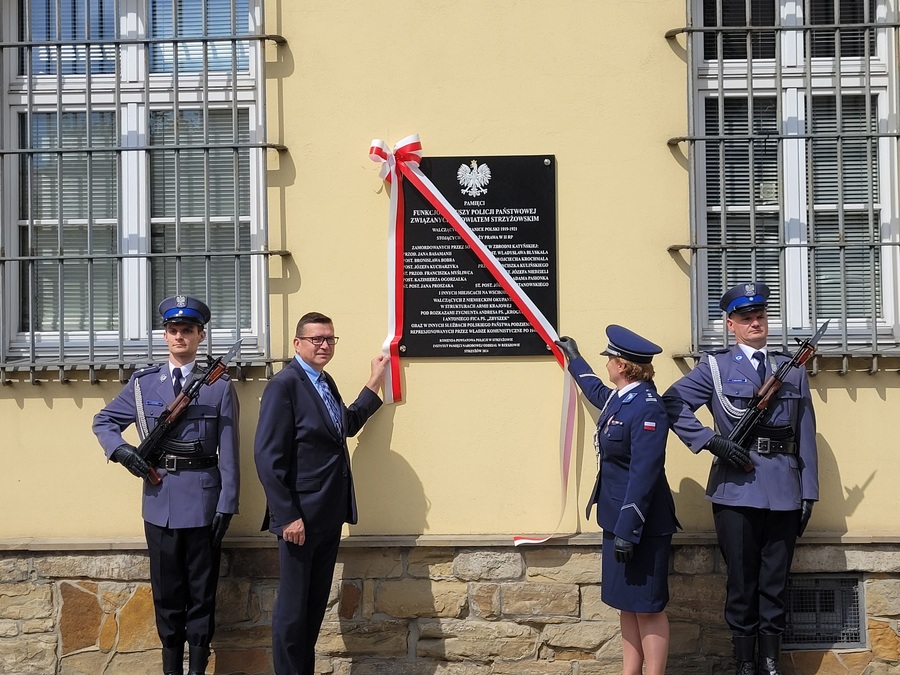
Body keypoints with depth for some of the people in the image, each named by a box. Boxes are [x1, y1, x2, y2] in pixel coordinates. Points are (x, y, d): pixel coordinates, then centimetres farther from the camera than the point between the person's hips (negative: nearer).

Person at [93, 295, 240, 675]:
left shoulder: (219, 386, -1)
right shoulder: (143, 383, 6)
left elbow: (229, 452, -3)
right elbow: (103, 421, 16)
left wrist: (227, 505, -8)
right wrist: (119, 449, -5)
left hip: (203, 501, -2)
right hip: (159, 501, 2)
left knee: (202, 591, 6)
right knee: (166, 591, 11)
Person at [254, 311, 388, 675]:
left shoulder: (325, 382, 12)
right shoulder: (284, 385, -14)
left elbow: (348, 424, 28)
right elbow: (268, 457, -18)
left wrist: (375, 381, 26)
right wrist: (287, 516, -20)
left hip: (330, 515, 8)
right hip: (301, 516, -8)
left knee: (316, 603, 15)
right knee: (293, 606, 2)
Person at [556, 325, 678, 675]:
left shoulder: (647, 408, -20)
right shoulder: (617, 398, 7)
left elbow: (644, 475, -24)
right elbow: (597, 391, 34)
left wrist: (628, 531, -25)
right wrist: (573, 358, 48)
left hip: (642, 525, -9)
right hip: (618, 519, 10)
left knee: (647, 606, 0)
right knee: (627, 603, 15)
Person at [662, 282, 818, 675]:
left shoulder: (793, 370, 13)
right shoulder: (715, 367, 4)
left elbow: (806, 436, 11)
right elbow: (671, 403, -6)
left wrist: (809, 493, 5)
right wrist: (712, 441, -15)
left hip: (784, 491, 3)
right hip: (736, 490, -2)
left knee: (775, 582, 10)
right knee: (741, 583, 6)